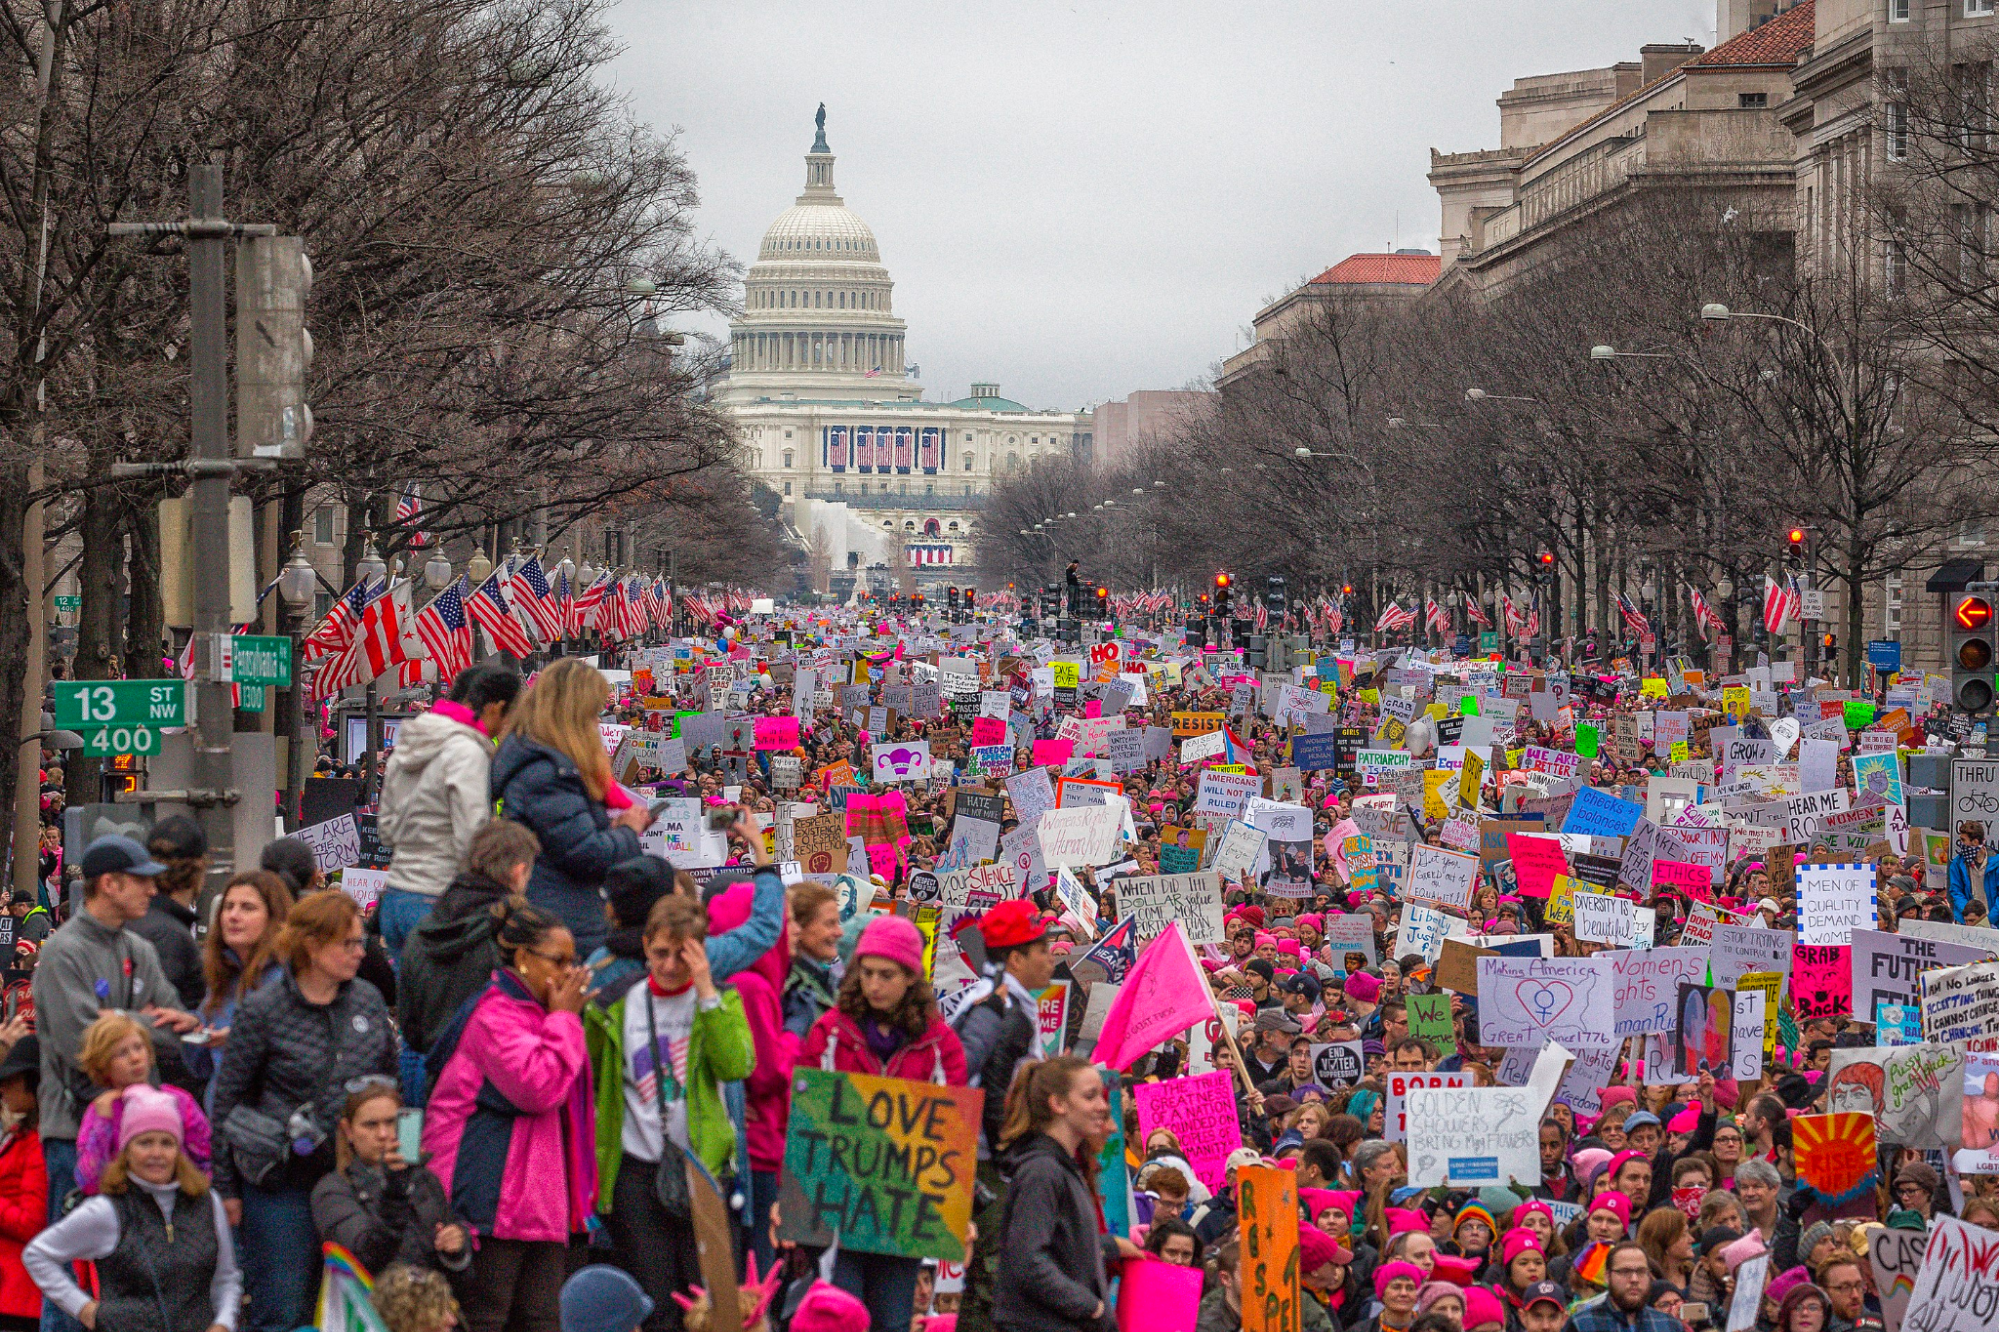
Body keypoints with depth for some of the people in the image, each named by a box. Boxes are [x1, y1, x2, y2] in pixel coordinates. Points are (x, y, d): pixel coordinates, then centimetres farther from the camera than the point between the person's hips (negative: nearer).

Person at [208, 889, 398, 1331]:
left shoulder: (368, 1001, 7)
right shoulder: (263, 1011, -7)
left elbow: (391, 1083, 18)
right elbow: (226, 1102, -2)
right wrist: (225, 1187, -1)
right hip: (283, 1180, -4)